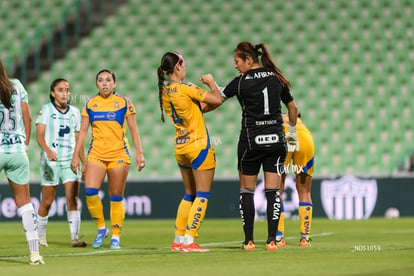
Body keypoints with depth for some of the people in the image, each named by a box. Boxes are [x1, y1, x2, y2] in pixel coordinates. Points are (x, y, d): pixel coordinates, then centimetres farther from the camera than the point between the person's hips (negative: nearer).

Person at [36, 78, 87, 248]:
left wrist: (84, 162, 13)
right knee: (47, 202, 3)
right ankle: (40, 236, 20)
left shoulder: (75, 112, 12)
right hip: (51, 161, -3)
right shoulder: (46, 110, -1)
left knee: (73, 200, -9)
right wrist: (47, 150, -29)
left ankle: (75, 238, -11)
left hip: (70, 161, 3)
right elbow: (39, 135, -11)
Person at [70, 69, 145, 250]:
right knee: (90, 191, -16)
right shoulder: (90, 104, 7)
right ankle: (101, 228, 3)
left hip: (119, 154, -1)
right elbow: (83, 131, 10)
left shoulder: (124, 102, 2)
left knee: (116, 197, 1)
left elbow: (133, 129, 4)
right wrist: (75, 156, 5)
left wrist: (139, 153, -4)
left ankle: (115, 237, 11)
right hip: (96, 154, 1)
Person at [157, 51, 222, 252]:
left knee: (189, 195, 17)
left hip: (180, 147, 8)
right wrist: (211, 83, 5)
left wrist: (204, 106, 8)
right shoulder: (185, 88, -16)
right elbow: (217, 99, -11)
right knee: (202, 195, -2)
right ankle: (189, 240, -8)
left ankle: (178, 239, 17)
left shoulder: (164, 92, 7)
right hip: (199, 145, -8)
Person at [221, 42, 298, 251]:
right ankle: (272, 240, -4)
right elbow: (292, 107, 13)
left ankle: (249, 240, 7)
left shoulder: (240, 82, -7)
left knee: (247, 191, 8)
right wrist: (292, 133, 25)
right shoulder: (276, 78, 6)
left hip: (251, 141, -3)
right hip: (275, 139, 3)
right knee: (273, 191, 2)